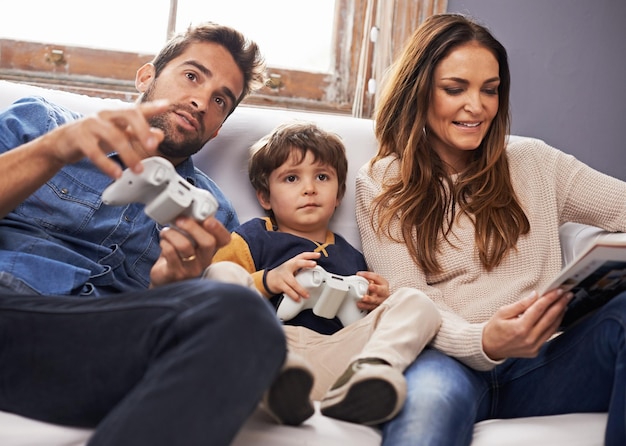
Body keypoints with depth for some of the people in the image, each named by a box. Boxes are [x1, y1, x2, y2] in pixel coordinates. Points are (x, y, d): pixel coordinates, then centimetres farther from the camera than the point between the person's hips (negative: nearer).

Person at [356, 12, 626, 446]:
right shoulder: (381, 185, 8)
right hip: (454, 362, -4)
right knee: (432, 392, -42)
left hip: (541, 364, 5)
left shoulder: (534, 163, 17)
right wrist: (484, 342, -23)